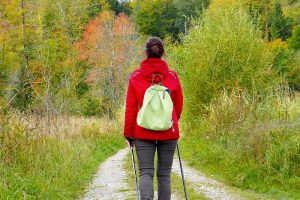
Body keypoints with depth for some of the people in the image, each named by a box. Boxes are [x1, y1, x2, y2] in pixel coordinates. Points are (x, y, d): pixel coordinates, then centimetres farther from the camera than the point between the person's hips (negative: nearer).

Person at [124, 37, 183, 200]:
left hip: (143, 132, -1)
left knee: (146, 173, 1)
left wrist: (128, 133, 6)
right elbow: (179, 105, 8)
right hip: (168, 132, 1)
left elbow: (130, 108, -2)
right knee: (164, 174, 9)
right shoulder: (172, 76, -1)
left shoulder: (135, 77, -3)